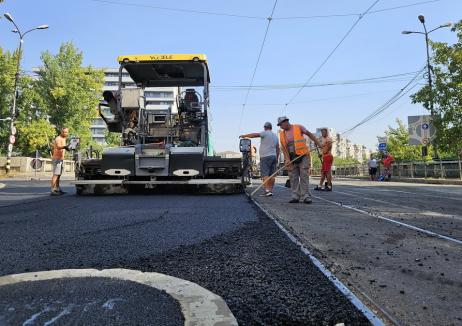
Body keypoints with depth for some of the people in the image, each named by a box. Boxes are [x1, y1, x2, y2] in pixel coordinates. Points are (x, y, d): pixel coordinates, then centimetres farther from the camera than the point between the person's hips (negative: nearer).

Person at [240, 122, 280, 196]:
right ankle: (270, 191, 8)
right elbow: (278, 149, 19)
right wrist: (277, 159, 23)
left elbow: (254, 135, -17)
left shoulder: (265, 133, -5)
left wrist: (244, 135, -7)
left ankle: (267, 191, -18)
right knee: (272, 175, 5)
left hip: (265, 157, -8)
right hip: (273, 156, 8)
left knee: (265, 174, -10)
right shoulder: (275, 136, 19)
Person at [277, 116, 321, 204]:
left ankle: (305, 196, 0)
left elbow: (309, 134, 7)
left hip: (302, 156, -4)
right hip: (291, 158, 4)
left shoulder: (298, 127, 0)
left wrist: (318, 143, 0)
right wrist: (287, 159, -9)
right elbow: (283, 148, 3)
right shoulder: (282, 134, 9)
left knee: (304, 176, -4)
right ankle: (295, 197, 11)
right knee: (293, 178, 4)